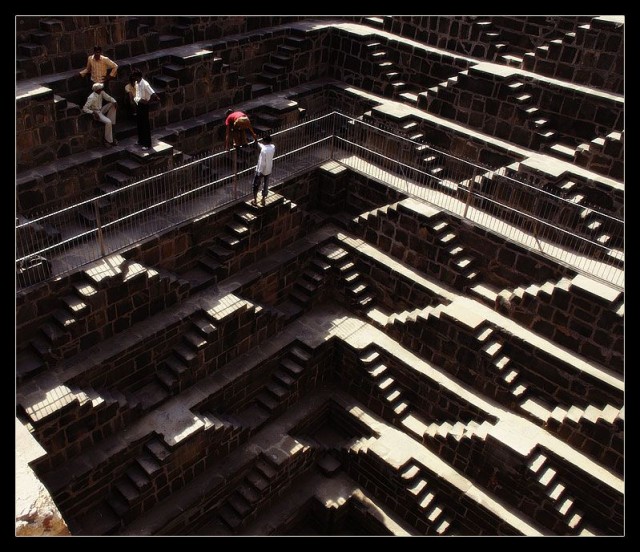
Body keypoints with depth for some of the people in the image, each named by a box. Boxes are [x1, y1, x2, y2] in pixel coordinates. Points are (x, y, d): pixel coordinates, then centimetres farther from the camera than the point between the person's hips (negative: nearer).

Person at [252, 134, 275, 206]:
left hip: (261, 170, -6)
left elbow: (262, 163, -26)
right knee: (266, 184, 19)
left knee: (256, 185, 13)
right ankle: (263, 200, 29)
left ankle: (255, 200, 22)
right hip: (269, 170, 6)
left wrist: (259, 172, -18)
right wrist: (257, 143, 22)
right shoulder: (273, 147, -7)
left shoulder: (263, 150, -29)